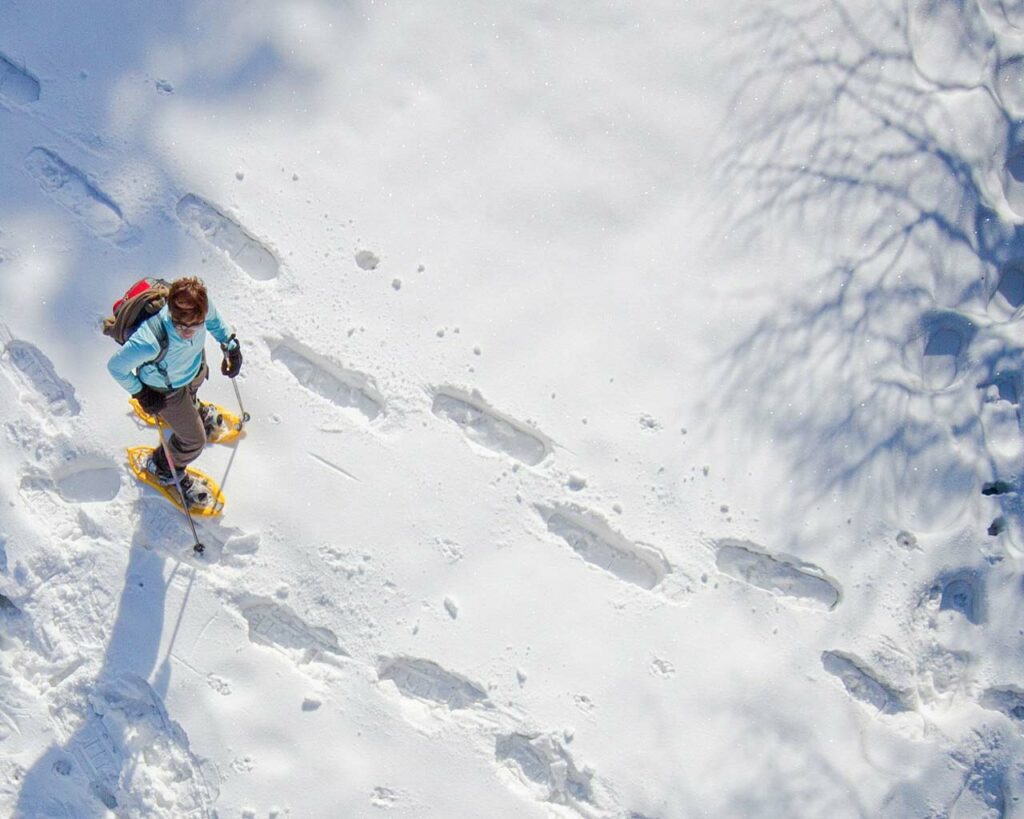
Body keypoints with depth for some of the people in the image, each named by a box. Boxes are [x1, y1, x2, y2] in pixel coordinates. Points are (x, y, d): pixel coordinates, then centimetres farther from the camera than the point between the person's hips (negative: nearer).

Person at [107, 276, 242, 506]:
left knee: (192, 393, 40)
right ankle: (163, 469, 45)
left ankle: (195, 410, 79)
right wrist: (140, 393, -20)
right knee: (194, 440, 12)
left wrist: (231, 344, -12)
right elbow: (115, 366, -31)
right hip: (166, 388, -5)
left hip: (196, 366, 5)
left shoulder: (202, 306, -36)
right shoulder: (150, 342, -50)